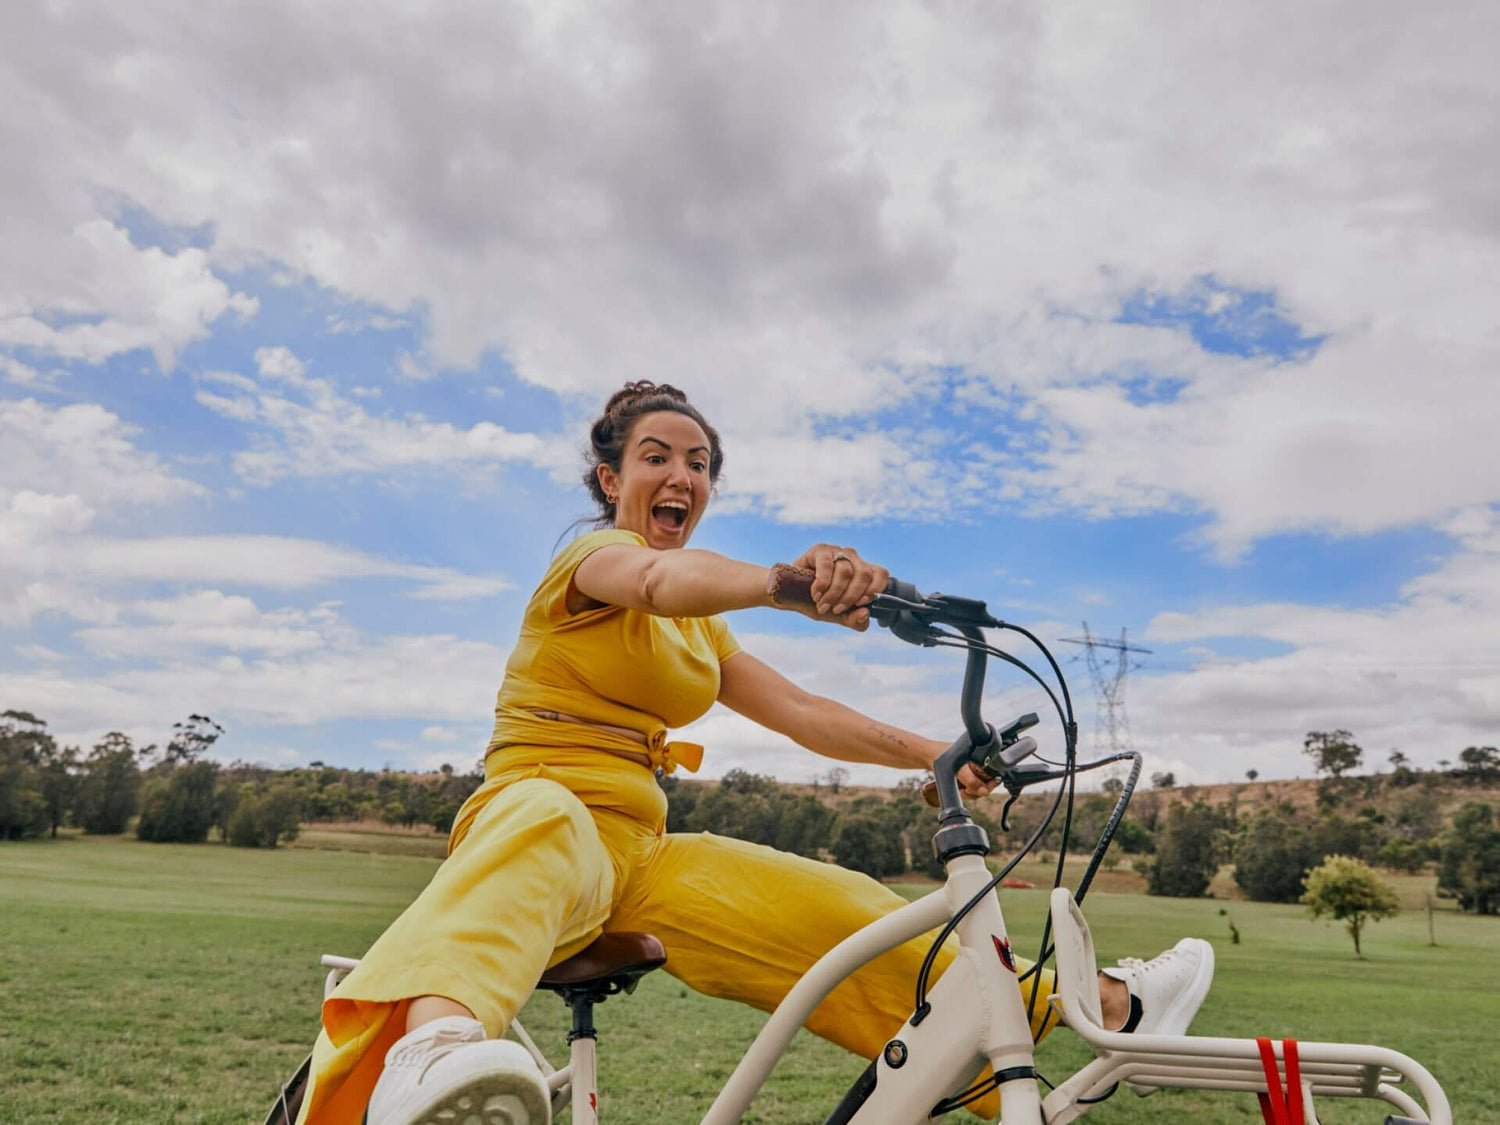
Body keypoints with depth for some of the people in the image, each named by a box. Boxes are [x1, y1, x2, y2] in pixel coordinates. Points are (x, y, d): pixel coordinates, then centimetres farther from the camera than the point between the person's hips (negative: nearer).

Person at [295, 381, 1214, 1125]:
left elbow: (802, 712, 13)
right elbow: (660, 579, -29)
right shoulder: (593, 554, -5)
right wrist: (790, 580, -49)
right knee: (543, 821, -41)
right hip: (539, 814, -6)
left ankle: (1100, 1003, 7)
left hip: (638, 852, 6)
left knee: (839, 908, -4)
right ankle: (429, 1051, -69)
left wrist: (934, 752, 0)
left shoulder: (701, 629, 19)